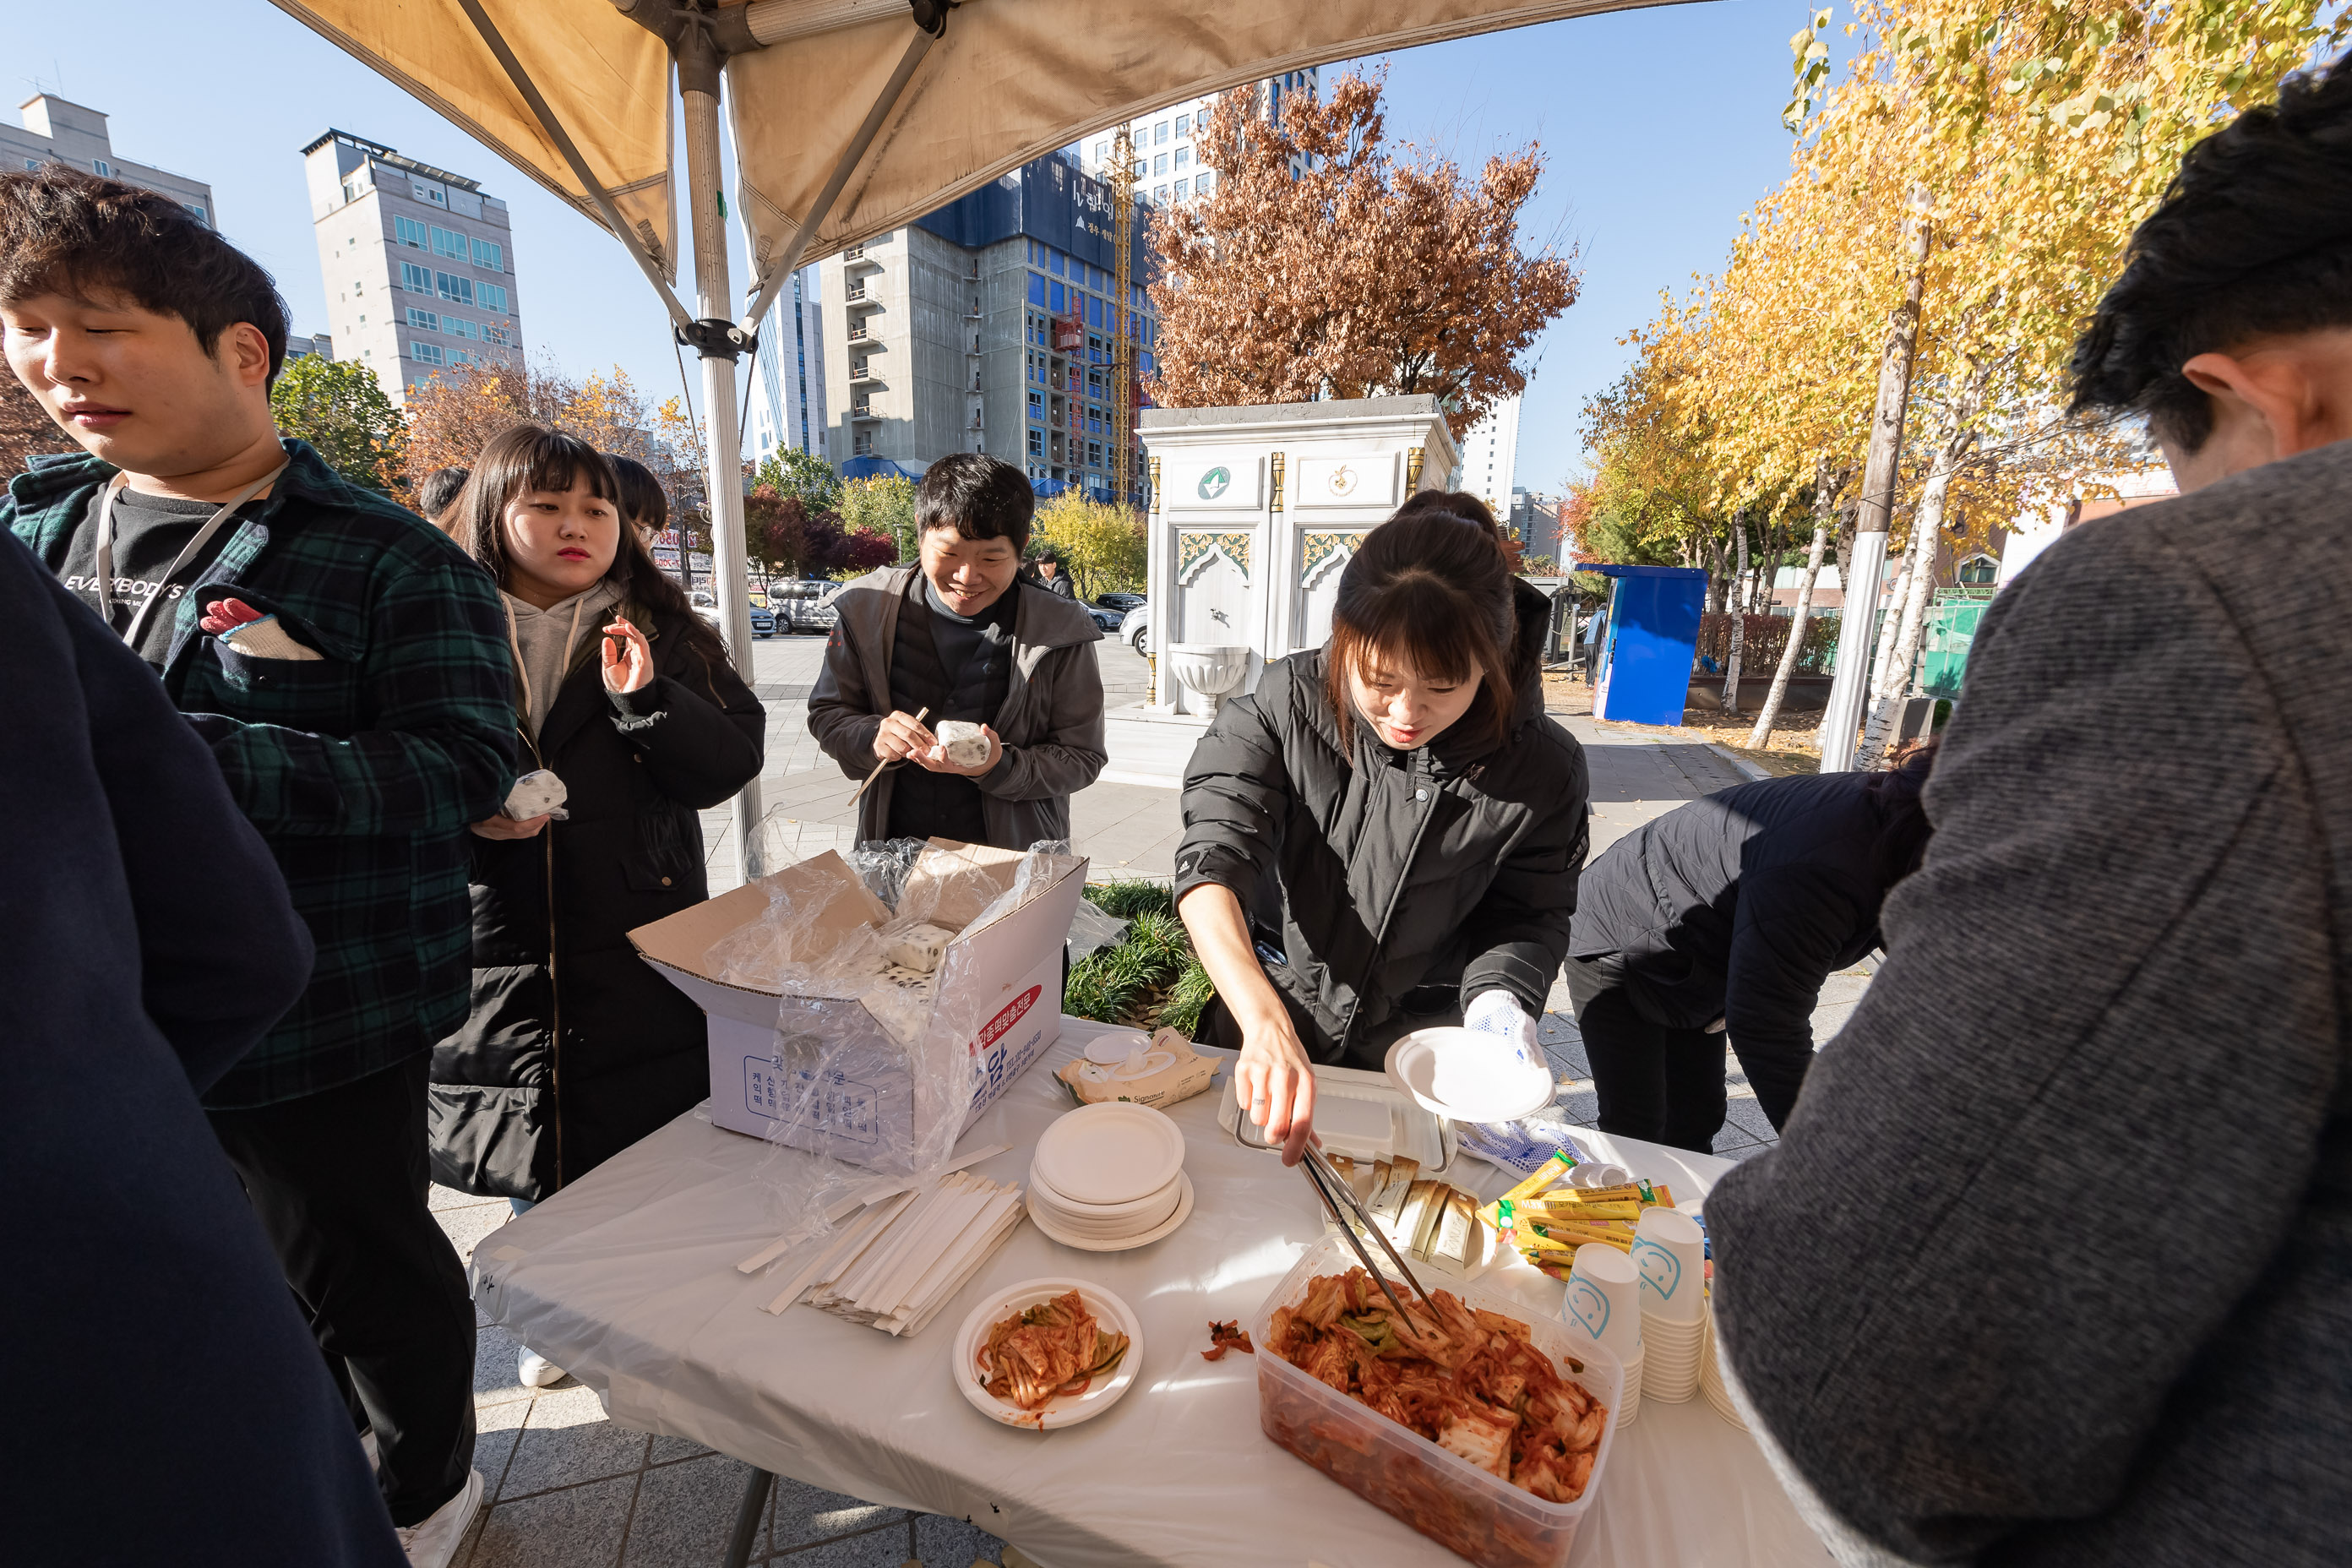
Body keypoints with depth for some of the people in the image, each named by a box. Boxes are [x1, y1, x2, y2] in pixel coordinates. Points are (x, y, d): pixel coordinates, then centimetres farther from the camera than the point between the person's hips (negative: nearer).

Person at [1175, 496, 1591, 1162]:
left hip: (1419, 1054, 0)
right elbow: (1213, 857, -30)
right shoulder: (1287, 702, -23)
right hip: (1257, 1029, 1)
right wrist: (1265, 1022, -43)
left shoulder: (1543, 770, -19)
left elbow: (1527, 914, -5)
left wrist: (1499, 996, -26)